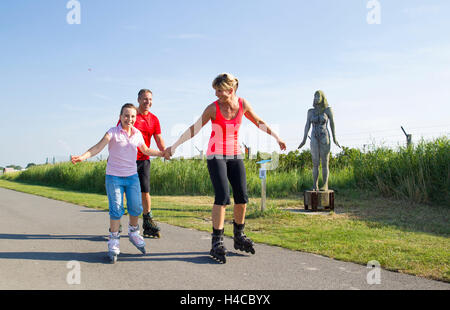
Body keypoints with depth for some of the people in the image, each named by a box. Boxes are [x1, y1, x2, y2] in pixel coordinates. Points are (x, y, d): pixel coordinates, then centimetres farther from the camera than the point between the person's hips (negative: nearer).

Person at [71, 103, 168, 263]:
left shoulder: (138, 134, 5)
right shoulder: (113, 132, -10)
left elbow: (146, 150, 23)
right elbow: (98, 146, -23)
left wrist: (163, 153, 28)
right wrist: (83, 156, -39)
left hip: (132, 176, 4)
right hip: (114, 177, -4)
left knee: (136, 208, 4)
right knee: (116, 209, -6)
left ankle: (133, 233, 32)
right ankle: (113, 243, 9)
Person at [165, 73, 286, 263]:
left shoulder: (243, 104, -3)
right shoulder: (213, 108, -12)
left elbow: (258, 122, 12)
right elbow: (194, 129, -6)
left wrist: (277, 138, 16)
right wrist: (174, 146, -7)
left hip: (234, 155, 4)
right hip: (215, 156, -4)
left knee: (242, 197, -1)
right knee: (222, 196, -18)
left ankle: (239, 237, 18)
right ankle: (217, 243, -11)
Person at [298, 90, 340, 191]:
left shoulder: (328, 109, 0)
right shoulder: (310, 111, 7)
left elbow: (332, 123, 4)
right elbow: (307, 125, 6)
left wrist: (334, 138, 1)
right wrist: (304, 140, 0)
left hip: (325, 138, -2)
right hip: (314, 139, 3)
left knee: (325, 164, -5)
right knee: (315, 164, 0)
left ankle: (325, 185, -2)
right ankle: (315, 186, 4)